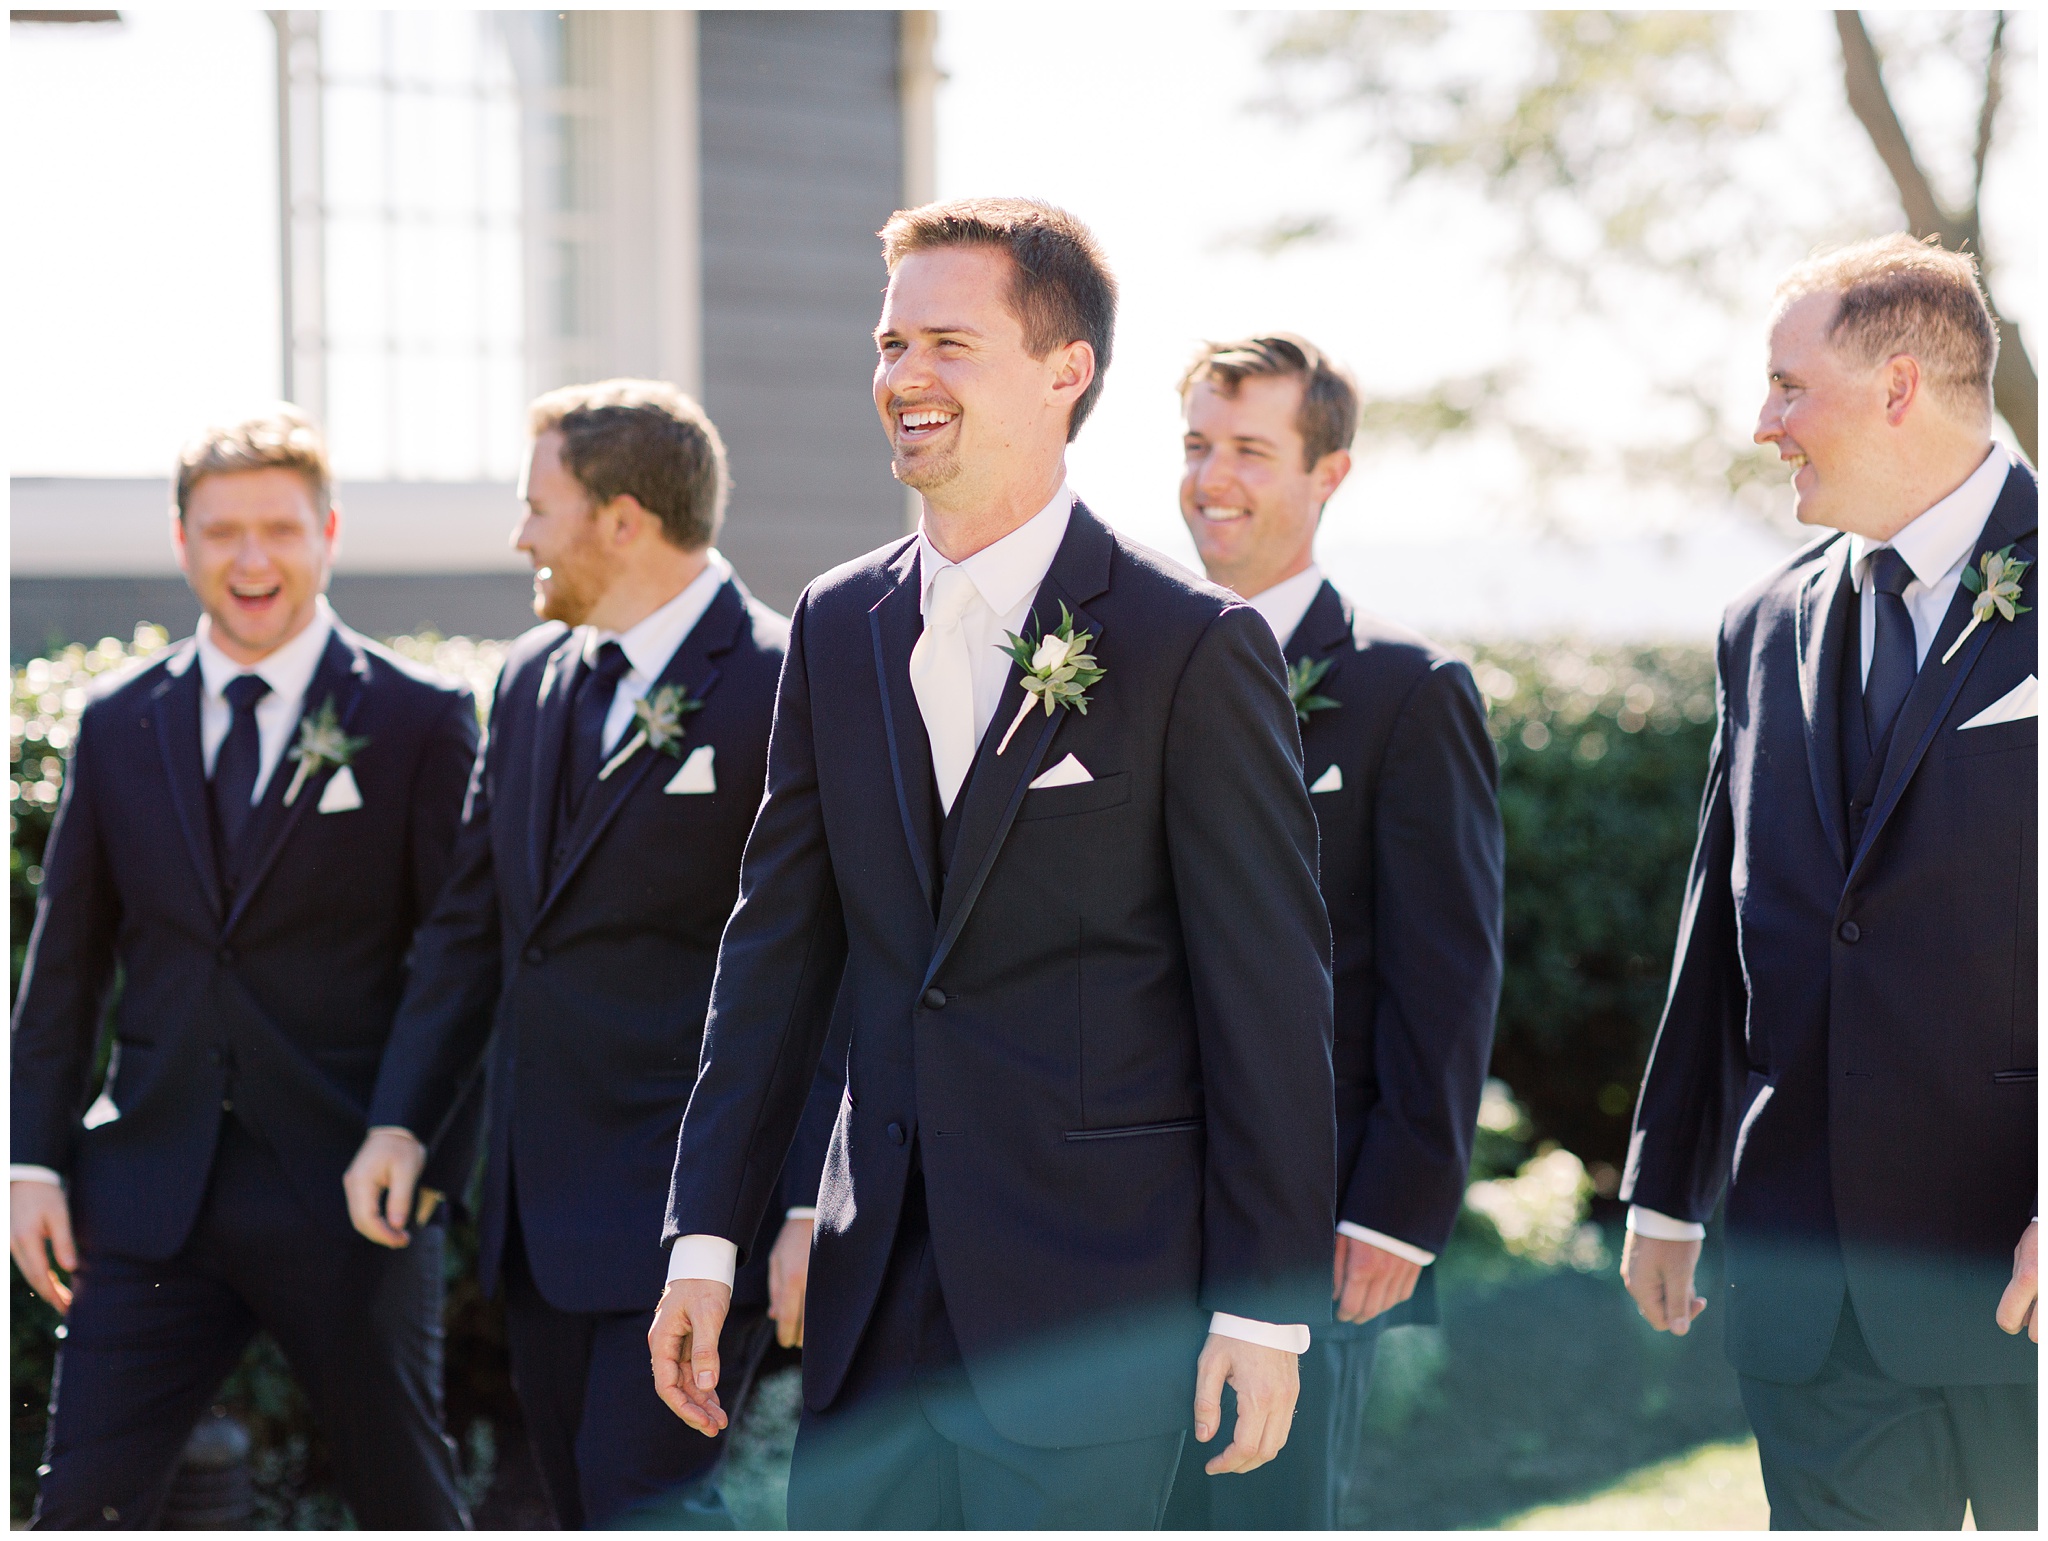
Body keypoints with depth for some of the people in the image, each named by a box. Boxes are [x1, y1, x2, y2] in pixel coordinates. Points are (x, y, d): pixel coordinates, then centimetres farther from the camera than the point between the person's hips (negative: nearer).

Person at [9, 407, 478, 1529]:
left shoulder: (418, 721, -1)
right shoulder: (118, 725, 10)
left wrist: (434, 1160, -10)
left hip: (343, 1195, -3)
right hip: (152, 1190, 3)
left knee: (407, 1506, 8)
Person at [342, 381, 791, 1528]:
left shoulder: (778, 691, -12)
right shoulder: (536, 674, 12)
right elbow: (476, 918, 18)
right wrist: (402, 1119, 10)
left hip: (696, 1204, -8)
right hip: (542, 1207, 8)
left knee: (647, 1500, -13)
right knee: (591, 1512, 12)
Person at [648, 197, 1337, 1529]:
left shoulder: (1193, 645, -8)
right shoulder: (839, 629, 9)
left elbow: (1272, 1001, -8)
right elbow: (779, 947, 12)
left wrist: (1268, 1307, -10)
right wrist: (707, 1237, 8)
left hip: (1093, 1307, -5)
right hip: (877, 1299, 5)